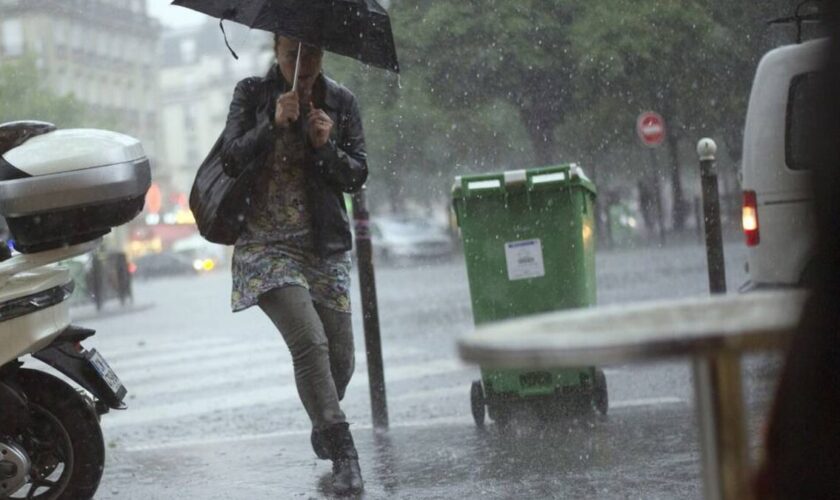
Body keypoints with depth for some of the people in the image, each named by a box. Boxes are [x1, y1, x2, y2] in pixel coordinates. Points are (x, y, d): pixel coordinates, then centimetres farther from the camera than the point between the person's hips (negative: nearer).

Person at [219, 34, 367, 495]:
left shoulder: (340, 102, 5)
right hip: (267, 244, -3)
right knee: (309, 340, -22)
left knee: (340, 358, 5)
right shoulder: (252, 94, 1)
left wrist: (327, 147, -15)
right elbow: (231, 159, -7)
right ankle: (342, 451, -19)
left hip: (325, 247, 3)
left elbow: (357, 177, 4)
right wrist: (274, 124, -20)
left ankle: (323, 427, 36)